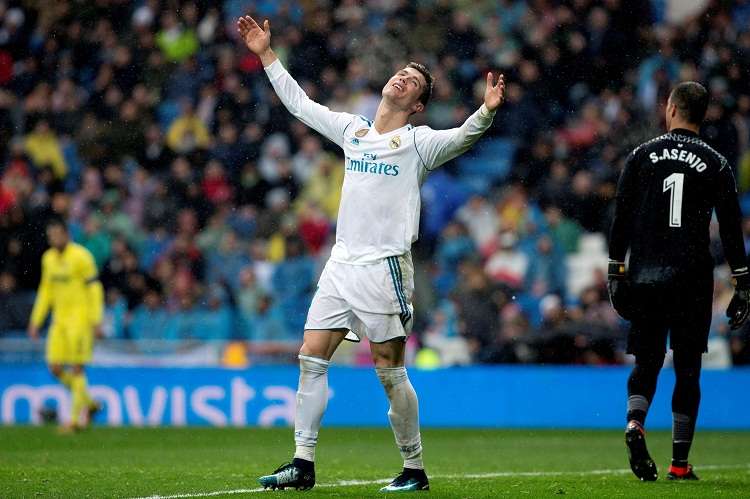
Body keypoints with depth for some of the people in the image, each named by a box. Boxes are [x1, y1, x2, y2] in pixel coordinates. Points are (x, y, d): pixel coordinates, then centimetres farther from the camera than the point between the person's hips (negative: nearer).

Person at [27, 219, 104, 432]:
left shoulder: (80, 256, -10)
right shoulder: (49, 258, 11)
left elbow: (94, 289, -10)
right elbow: (46, 291, 20)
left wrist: (96, 321, -15)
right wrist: (35, 321, 16)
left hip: (81, 317, -7)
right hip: (60, 319, 7)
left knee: (76, 368, -7)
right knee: (56, 367, 1)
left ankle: (76, 419, -1)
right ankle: (89, 404, 18)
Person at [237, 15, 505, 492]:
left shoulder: (418, 141, -2)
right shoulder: (352, 130, 14)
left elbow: (463, 136, -20)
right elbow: (299, 103, 24)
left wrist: (487, 110, -39)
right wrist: (266, 54, 24)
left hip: (385, 267, -6)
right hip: (341, 264, 6)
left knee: (390, 373, -3)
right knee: (311, 359, 1)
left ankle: (415, 469, 7)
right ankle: (303, 463, 5)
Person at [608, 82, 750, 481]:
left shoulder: (642, 156, 3)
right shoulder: (715, 164, 1)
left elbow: (621, 219, 3)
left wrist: (616, 272, 9)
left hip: (645, 278, 1)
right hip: (692, 280, -1)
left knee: (646, 363, 10)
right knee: (687, 370, 5)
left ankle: (635, 424, -19)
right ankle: (680, 463, 3)